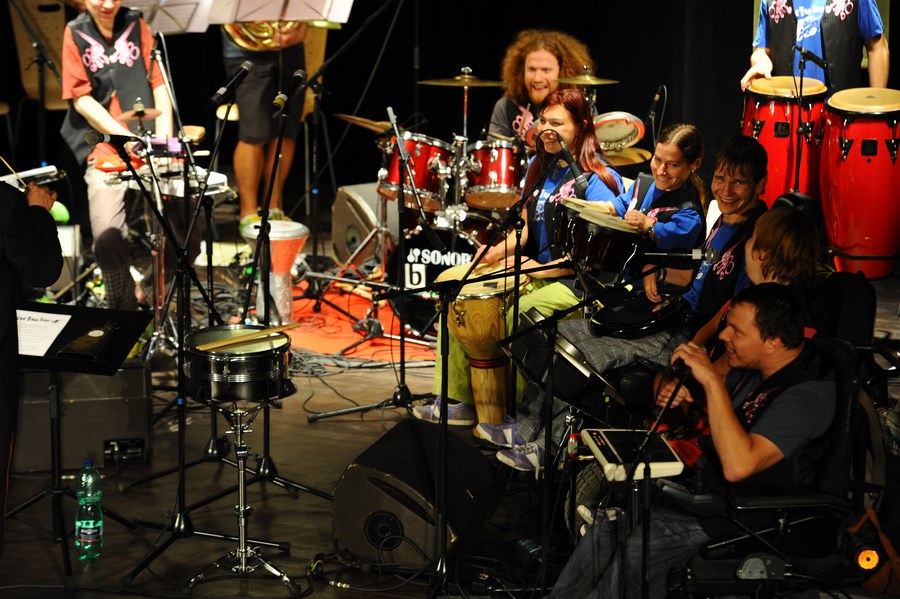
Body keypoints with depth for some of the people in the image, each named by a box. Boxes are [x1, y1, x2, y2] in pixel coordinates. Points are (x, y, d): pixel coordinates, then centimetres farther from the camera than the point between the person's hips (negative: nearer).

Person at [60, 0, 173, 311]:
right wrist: (124, 136, -11)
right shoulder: (75, 34, 6)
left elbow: (159, 83, 8)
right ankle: (123, 312, -5)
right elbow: (81, 99, 1)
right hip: (104, 150, -2)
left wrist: (164, 139, -5)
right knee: (108, 233, -22)